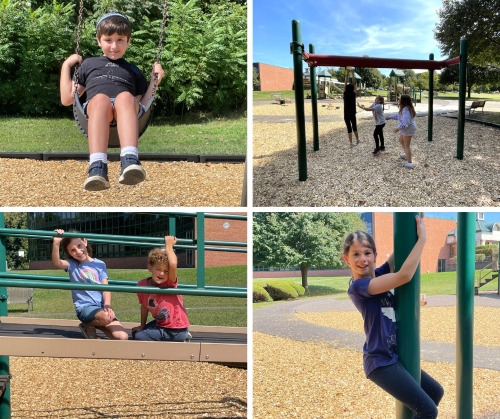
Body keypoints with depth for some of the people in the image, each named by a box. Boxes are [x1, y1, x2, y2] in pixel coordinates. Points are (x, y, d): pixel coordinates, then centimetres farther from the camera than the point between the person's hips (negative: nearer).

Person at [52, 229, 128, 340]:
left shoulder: (99, 264, 13)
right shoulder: (72, 265, 7)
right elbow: (57, 263, -16)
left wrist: (107, 305, -14)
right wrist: (56, 243, -31)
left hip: (101, 307, 3)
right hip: (84, 307, -3)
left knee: (123, 337, -14)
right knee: (106, 318, -36)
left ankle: (95, 325, 11)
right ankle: (88, 326, -2)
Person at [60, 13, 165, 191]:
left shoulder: (133, 71, 35)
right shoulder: (89, 64, 35)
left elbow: (142, 106, 24)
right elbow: (67, 99, 29)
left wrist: (155, 80, 18)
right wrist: (66, 66, 27)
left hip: (124, 113, 0)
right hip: (95, 108, 0)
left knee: (125, 96, -38)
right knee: (101, 98, -39)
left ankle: (130, 162, -60)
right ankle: (98, 167, -58)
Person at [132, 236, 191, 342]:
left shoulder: (170, 283, -19)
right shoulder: (142, 285, -6)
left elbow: (173, 264, -40)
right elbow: (144, 306, 12)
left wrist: (169, 245, -25)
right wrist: (142, 326, 20)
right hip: (160, 324, 7)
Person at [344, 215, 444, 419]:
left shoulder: (379, 274, 5)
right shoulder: (358, 286, -19)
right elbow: (404, 276, -27)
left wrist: (415, 225, -14)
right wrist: (422, 238, -21)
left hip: (394, 356, 9)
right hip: (381, 362, -9)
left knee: (436, 391, 24)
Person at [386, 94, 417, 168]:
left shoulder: (406, 110, -29)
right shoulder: (404, 108, 5)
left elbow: (405, 123, -32)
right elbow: (399, 115, 24)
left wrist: (398, 128, -24)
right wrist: (390, 117, 25)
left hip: (408, 129, -11)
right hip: (406, 129, 11)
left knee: (406, 146, -3)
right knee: (401, 140, 30)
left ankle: (409, 163, 2)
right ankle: (406, 154, 47)